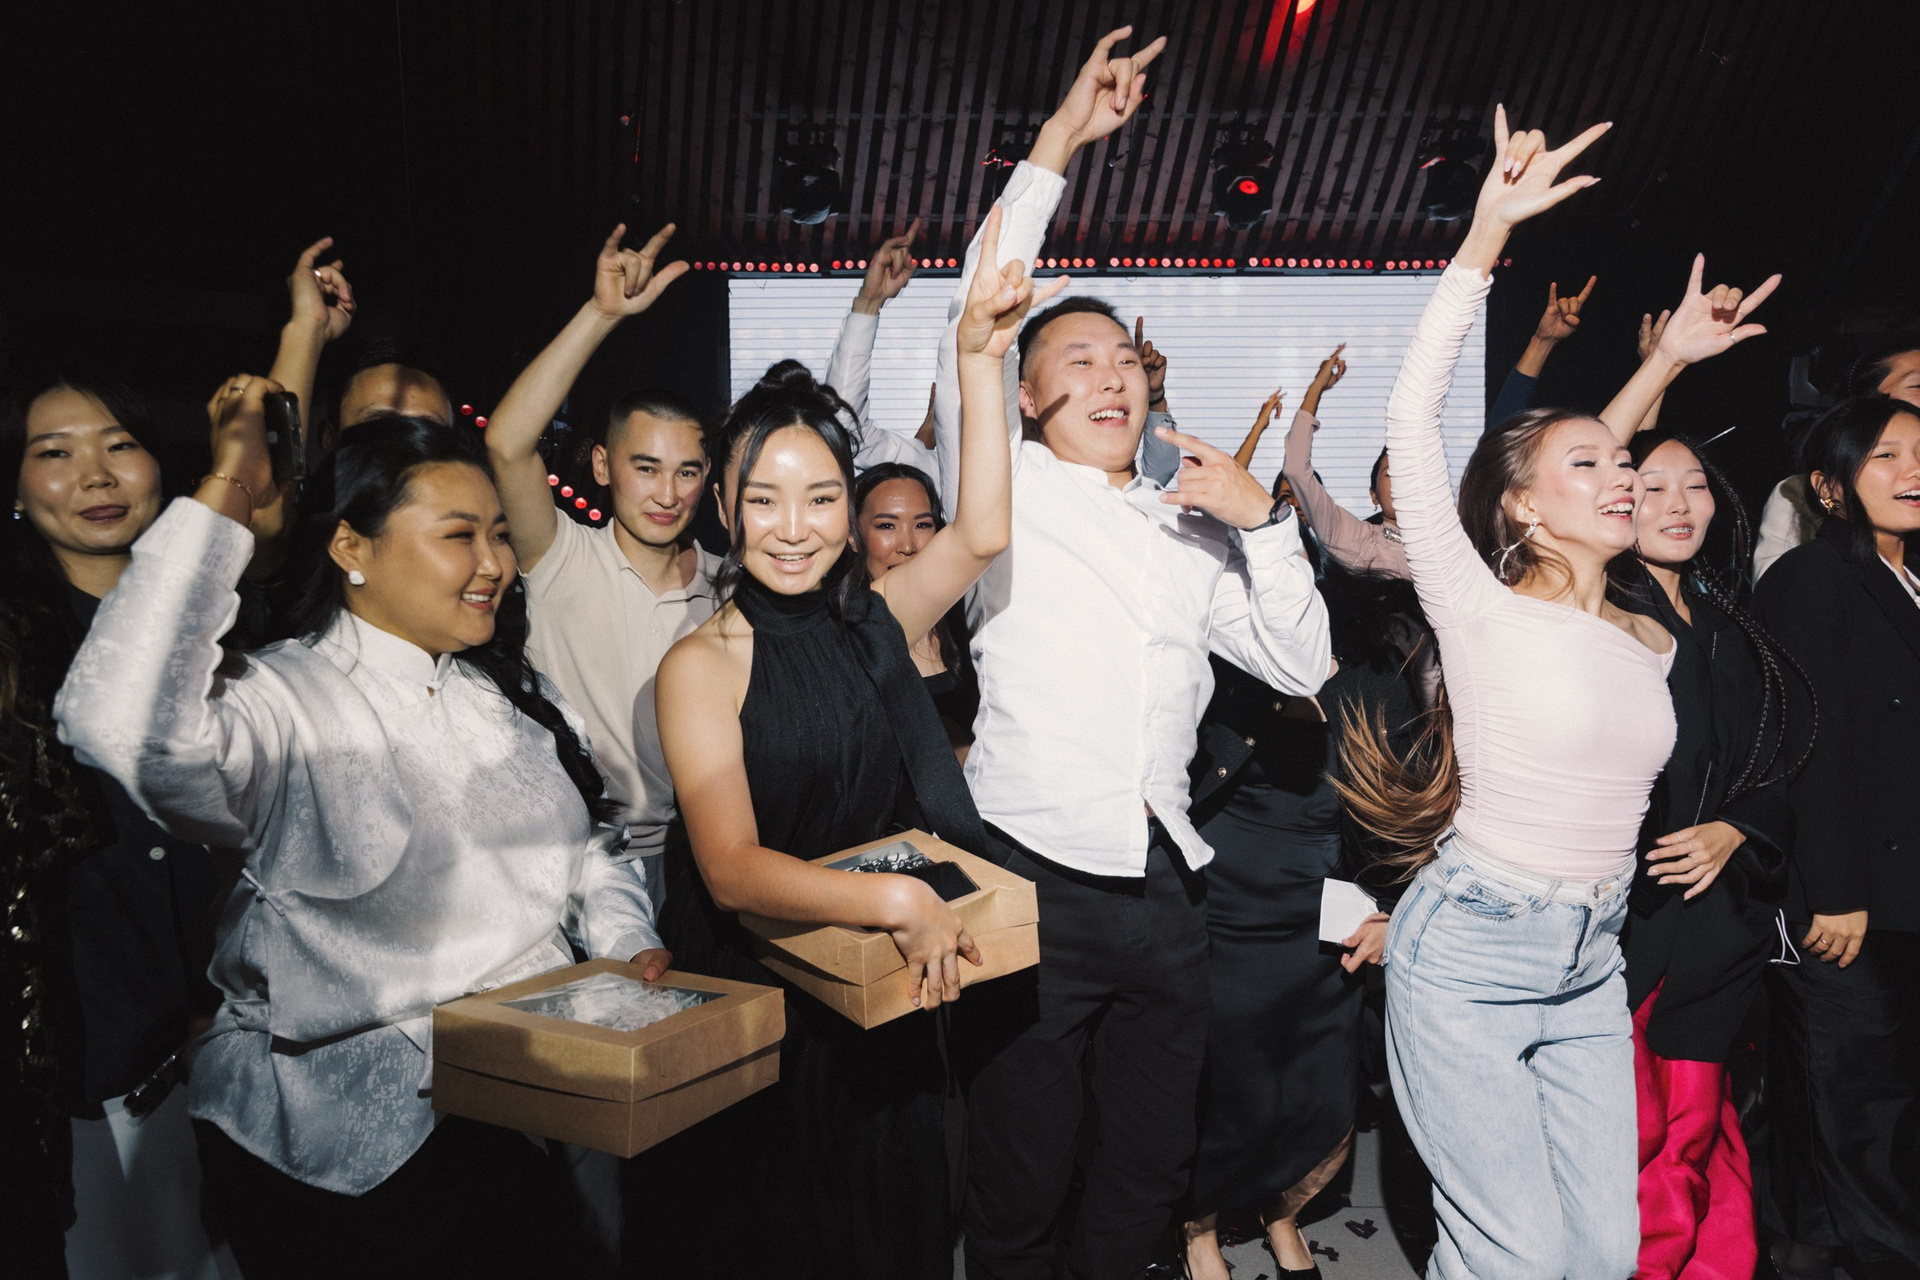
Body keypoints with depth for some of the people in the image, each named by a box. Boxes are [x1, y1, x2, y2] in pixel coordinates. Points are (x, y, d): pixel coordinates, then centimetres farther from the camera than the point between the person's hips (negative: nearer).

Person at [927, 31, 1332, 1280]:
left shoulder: (1193, 527, 16)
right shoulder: (1007, 492, 3)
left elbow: (1302, 664, 11)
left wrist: (1266, 518, -3)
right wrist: (1059, 144, -12)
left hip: (1167, 887, 5)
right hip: (1037, 881, -5)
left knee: (1155, 1159, 17)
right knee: (1022, 1179, 5)